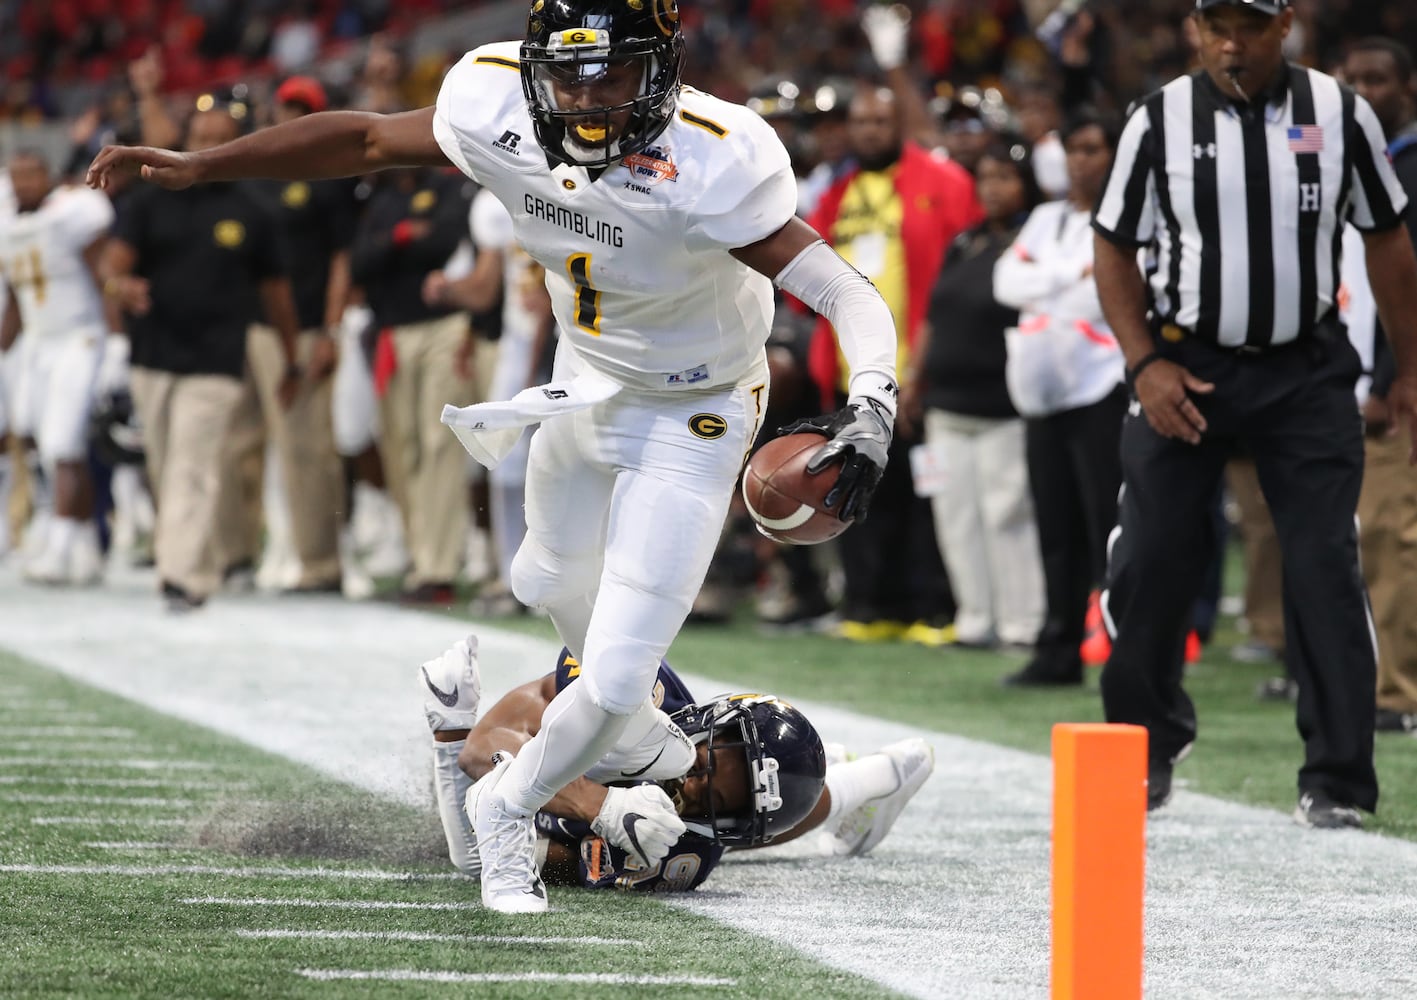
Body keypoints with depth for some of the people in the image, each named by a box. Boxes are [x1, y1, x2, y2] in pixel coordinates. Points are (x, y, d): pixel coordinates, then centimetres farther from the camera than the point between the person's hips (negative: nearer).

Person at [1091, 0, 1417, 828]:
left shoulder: (1341, 114, -1)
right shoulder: (1160, 122, -3)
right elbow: (1115, 247, 4)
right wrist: (1145, 364, -7)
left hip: (1307, 371, 0)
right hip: (1186, 369, 0)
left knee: (1326, 565, -7)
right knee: (1150, 564, 0)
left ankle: (1337, 780, -2)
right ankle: (1148, 747, 21)